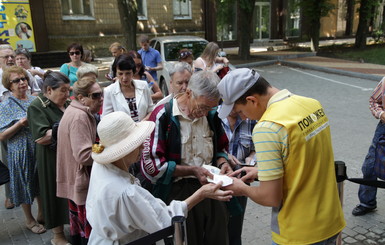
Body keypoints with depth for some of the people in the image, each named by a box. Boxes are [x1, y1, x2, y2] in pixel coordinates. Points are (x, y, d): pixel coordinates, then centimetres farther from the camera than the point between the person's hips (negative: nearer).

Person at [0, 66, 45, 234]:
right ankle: (29, 220, 29)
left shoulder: (35, 101, 4)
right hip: (21, 152, -4)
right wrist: (22, 122, -24)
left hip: (40, 149, 4)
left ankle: (41, 214, 37)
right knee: (26, 185, 10)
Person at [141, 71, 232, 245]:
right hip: (179, 192, -5)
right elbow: (151, 165, -15)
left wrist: (222, 163, -3)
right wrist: (192, 170, -16)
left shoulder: (211, 114, 4)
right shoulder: (163, 116, -13)